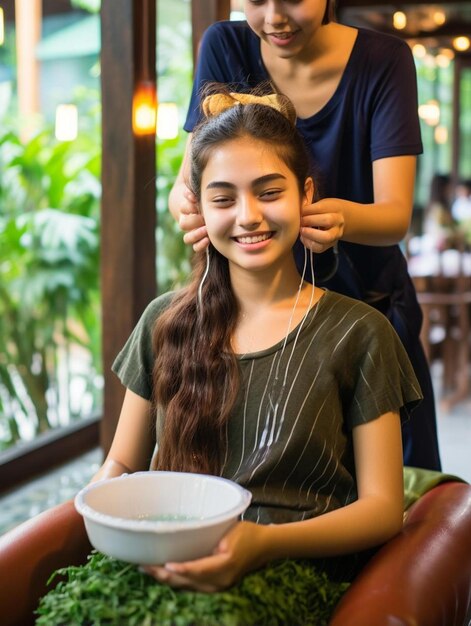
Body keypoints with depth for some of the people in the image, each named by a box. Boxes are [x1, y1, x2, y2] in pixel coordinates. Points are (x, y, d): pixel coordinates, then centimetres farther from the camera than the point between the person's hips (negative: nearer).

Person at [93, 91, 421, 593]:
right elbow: (122, 462, 17)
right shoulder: (165, 322, 10)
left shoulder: (358, 334, 1)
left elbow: (383, 506, -1)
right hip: (165, 571, 3)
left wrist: (264, 543, -19)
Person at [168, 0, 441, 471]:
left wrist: (343, 218, -41)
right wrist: (188, 207, -33)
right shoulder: (225, 47, -6)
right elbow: (189, 179, -9)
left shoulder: (383, 60, -11)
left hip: (369, 304, 0)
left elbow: (396, 214, -19)